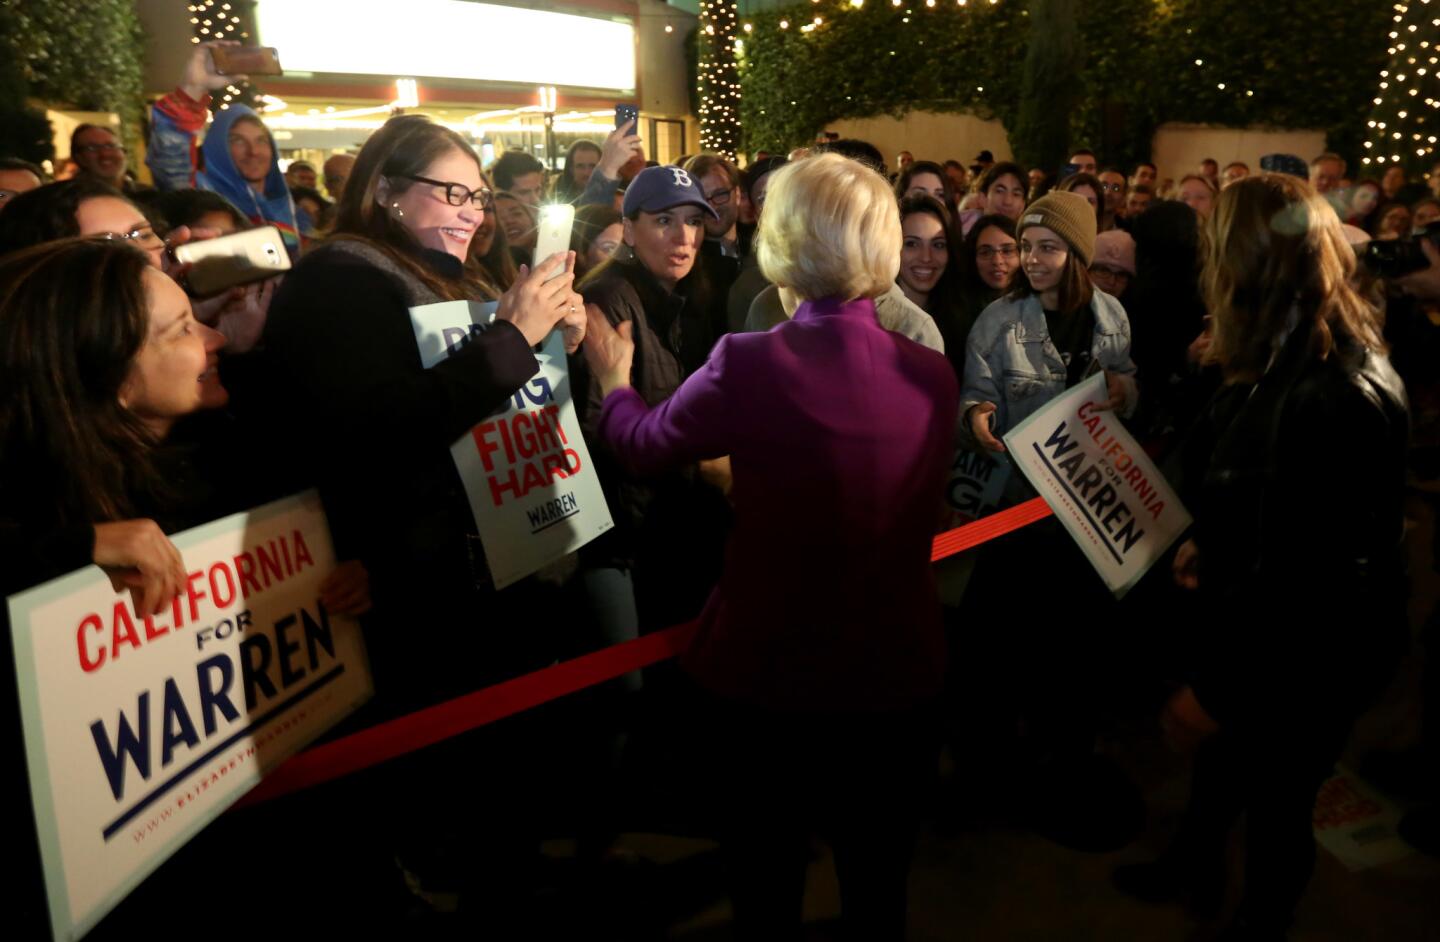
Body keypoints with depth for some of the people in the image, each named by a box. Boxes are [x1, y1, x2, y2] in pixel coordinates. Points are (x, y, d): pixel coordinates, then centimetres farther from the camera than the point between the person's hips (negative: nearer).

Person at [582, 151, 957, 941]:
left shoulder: (748, 365, -21)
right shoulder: (935, 376, -9)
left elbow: (641, 445, -2)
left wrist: (612, 378, 21)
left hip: (766, 679, -2)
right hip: (896, 679, 3)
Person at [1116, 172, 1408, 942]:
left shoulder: (1336, 398, -34)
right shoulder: (1295, 359, -4)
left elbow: (1307, 577, -32)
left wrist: (1215, 686, -24)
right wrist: (1210, 541, 11)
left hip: (1302, 652, -8)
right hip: (1253, 616, 9)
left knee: (1275, 793, 17)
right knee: (1222, 751, 29)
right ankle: (1194, 865, 57)